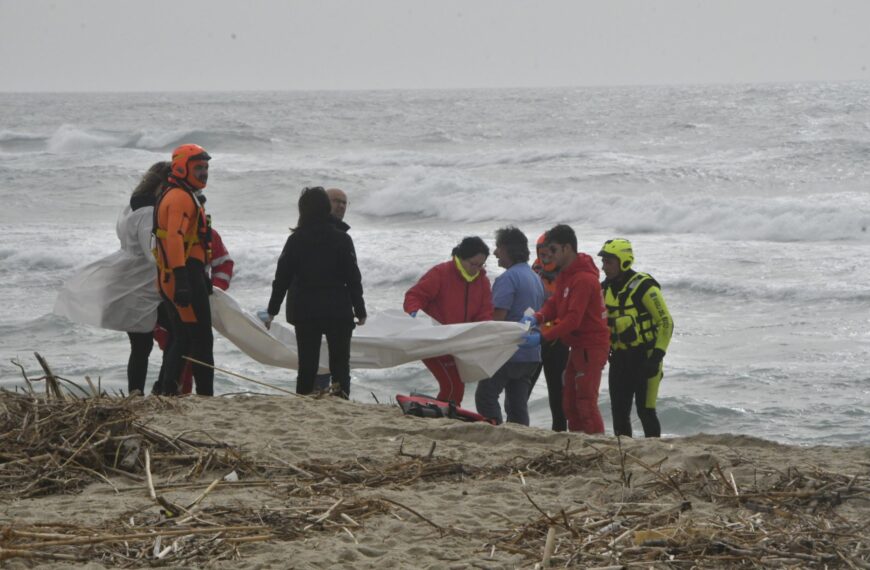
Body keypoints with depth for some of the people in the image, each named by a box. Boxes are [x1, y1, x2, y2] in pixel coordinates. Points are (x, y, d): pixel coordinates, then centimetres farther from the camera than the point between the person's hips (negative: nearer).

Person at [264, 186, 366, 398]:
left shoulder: (296, 240, -1)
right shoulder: (341, 239, -5)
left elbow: (282, 277, 2)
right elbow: (353, 278, -4)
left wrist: (272, 310, 10)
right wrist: (360, 310, 5)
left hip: (304, 311, 2)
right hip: (337, 310, -2)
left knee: (307, 365, 7)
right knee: (340, 365, 3)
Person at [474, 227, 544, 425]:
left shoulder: (508, 278, -14)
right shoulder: (535, 278, 16)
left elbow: (499, 316, -20)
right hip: (532, 355, 9)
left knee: (486, 396, -1)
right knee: (518, 404, 10)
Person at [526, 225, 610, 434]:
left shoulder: (583, 279, -21)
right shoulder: (566, 274, 12)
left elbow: (573, 320, -27)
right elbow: (555, 303, 10)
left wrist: (544, 335, -28)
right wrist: (538, 318, -9)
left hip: (592, 346, -10)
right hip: (578, 346, 10)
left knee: (586, 402, -11)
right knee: (569, 401, 13)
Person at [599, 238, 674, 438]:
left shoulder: (644, 287, -14)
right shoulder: (606, 288, 8)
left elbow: (666, 322, -12)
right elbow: (602, 324, 22)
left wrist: (657, 356, -16)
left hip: (645, 358, -7)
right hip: (620, 359, 7)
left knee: (645, 411, -8)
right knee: (619, 412, 7)